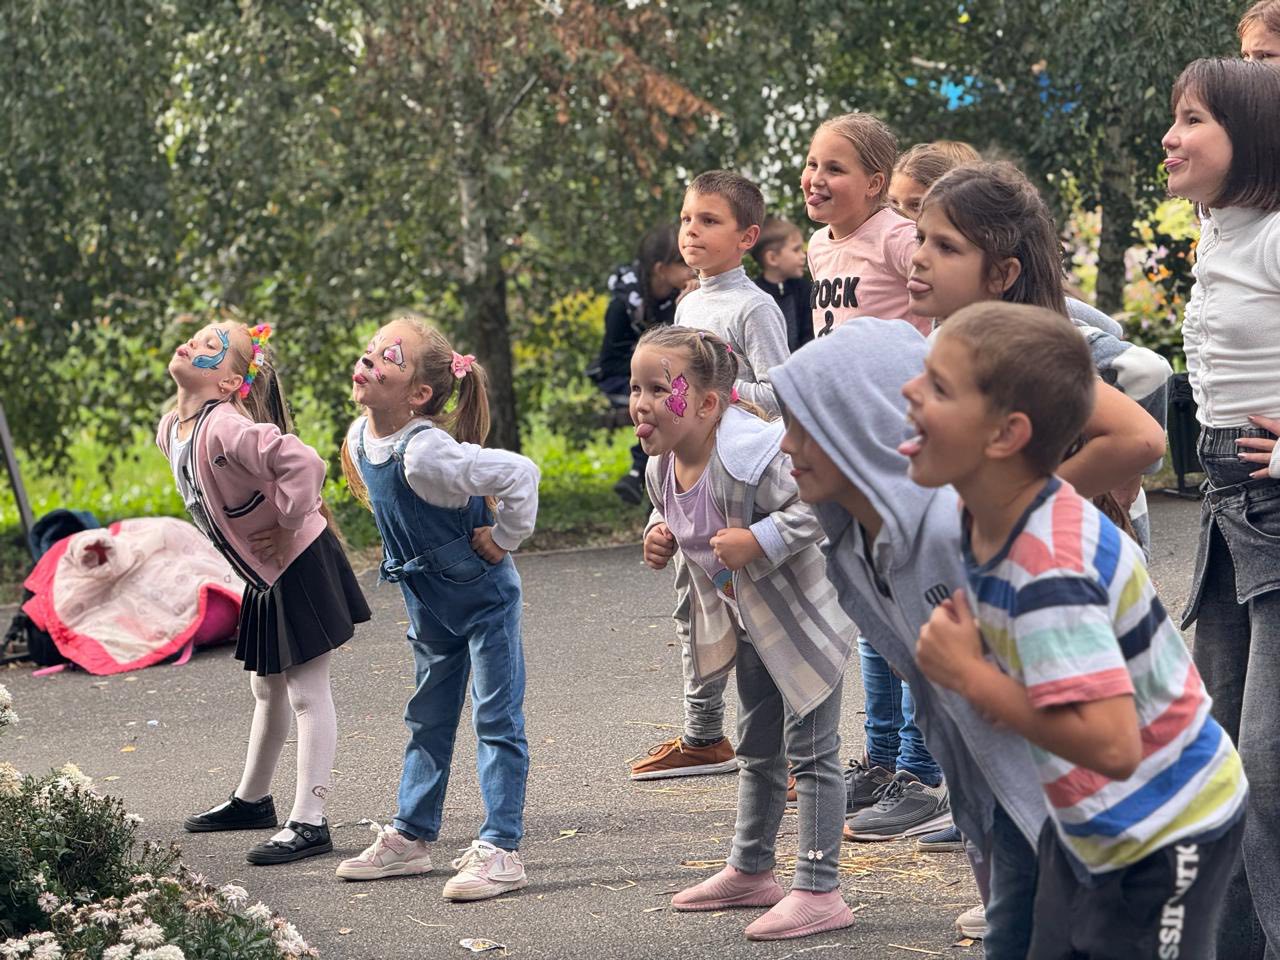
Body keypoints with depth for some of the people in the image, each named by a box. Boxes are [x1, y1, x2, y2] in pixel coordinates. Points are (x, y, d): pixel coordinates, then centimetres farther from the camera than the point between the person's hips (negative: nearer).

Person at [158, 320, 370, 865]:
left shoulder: (224, 428, -28)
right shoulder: (171, 431, 1)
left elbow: (302, 462, -39)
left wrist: (287, 525, -25)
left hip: (301, 568, -10)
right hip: (265, 577, 10)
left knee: (306, 693, -5)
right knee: (267, 691, 23)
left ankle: (309, 822, -3)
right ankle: (252, 800, 39)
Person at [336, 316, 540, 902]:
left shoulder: (425, 453, -31)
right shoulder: (360, 439, -5)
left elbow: (519, 474, -36)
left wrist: (502, 540, -24)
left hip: (483, 595, -9)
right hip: (429, 603, 9)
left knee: (496, 720, -2)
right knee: (427, 720, 18)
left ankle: (500, 850, 0)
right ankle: (410, 837, 30)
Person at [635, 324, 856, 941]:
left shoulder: (750, 453, -31)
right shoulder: (662, 468, -3)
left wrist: (760, 540, -36)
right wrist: (660, 541, -2)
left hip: (805, 616, -9)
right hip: (750, 624, 9)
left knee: (810, 751, -5)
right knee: (757, 750, 20)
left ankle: (819, 891, -1)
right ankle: (750, 870, 34)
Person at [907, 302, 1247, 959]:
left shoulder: (1049, 571, -33)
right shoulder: (992, 518, -5)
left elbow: (1112, 745, -39)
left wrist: (969, 675, -30)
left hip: (1164, 834, -9)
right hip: (1087, 821, 9)